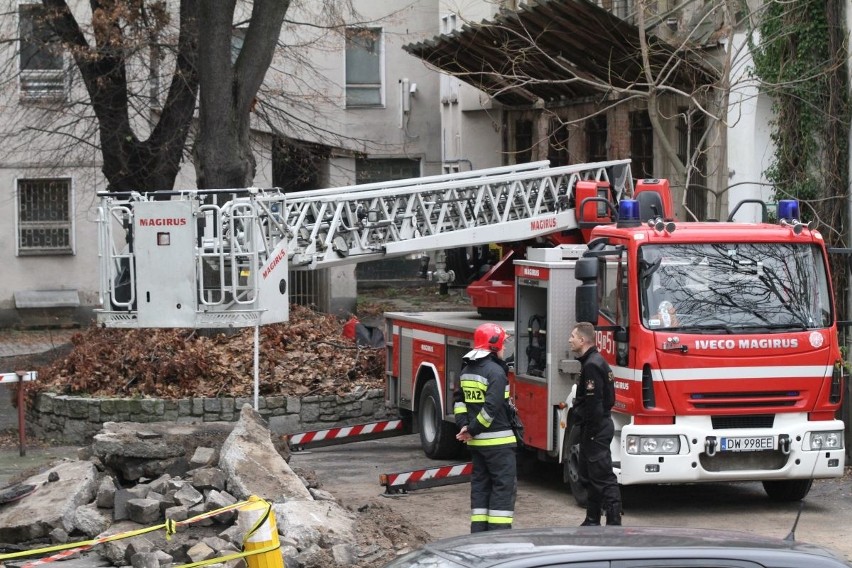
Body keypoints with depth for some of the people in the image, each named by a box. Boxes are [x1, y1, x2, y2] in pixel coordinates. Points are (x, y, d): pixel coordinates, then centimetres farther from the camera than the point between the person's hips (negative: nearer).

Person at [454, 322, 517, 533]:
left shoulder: (467, 370, 12)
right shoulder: (495, 372, -16)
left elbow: (459, 399, 14)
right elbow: (491, 407, -22)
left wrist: (464, 425, 5)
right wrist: (473, 430, -13)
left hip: (476, 442, 8)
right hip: (498, 440, -8)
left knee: (480, 484, 13)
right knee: (504, 485, -4)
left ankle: (479, 532, 13)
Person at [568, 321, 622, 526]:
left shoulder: (592, 365, -18)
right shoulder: (591, 362, 15)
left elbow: (594, 403, -23)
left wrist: (590, 431, -20)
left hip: (596, 431, -11)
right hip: (591, 429, 11)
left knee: (603, 478, -10)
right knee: (589, 476, 17)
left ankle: (614, 523, -11)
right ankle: (592, 521, 25)